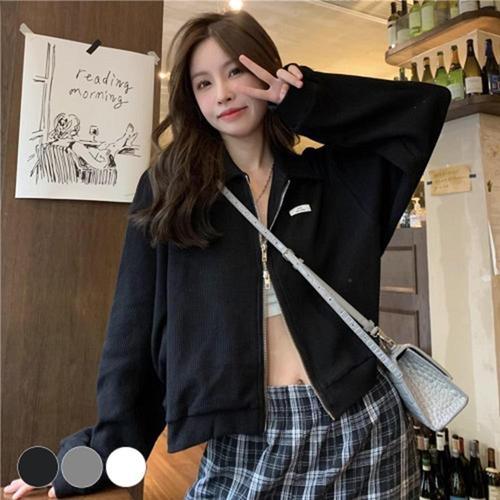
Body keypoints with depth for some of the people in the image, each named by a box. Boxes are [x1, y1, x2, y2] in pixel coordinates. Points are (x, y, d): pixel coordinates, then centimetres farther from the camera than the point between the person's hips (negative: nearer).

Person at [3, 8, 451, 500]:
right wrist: (100, 456, 1)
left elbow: (427, 105, 2)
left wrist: (305, 100, -5)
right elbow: (135, 331, 1)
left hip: (356, 429, 2)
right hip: (238, 446, 0)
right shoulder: (166, 189, 1)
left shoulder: (334, 175, 6)